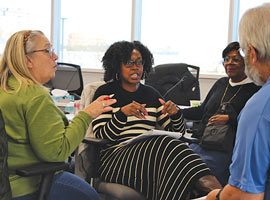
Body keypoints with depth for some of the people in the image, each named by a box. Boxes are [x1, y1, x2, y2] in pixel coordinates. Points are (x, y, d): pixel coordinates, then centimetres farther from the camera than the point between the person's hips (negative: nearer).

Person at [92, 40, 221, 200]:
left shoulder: (151, 94, 19)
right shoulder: (106, 93, 6)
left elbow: (178, 132, 18)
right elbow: (100, 136, -5)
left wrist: (175, 114, -5)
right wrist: (122, 113, -20)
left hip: (150, 154, 5)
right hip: (117, 155, -4)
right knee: (165, 146, -33)